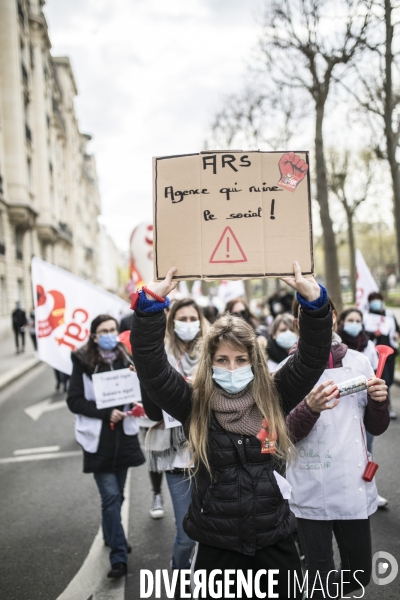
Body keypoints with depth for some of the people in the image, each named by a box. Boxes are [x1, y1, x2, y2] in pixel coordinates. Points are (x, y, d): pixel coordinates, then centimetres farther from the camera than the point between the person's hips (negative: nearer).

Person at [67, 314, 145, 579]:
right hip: (97, 438, -3)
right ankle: (119, 555, 1)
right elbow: (74, 401, -10)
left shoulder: (126, 359, 2)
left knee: (116, 494, 16)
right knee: (111, 495, -6)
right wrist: (106, 412, -19)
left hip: (123, 435, 4)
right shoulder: (83, 362, -7)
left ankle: (112, 535, 40)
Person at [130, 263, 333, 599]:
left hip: (276, 544, 2)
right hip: (217, 548, -1)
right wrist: (152, 302, -27)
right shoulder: (194, 405, -9)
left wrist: (313, 300, -23)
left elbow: (313, 357, -11)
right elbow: (150, 365, -18)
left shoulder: (273, 397, -5)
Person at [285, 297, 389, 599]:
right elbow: (286, 433, -11)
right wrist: (310, 408, -29)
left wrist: (379, 402, -12)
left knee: (359, 572, 18)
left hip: (355, 486, 4)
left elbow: (376, 427, 8)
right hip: (312, 491, -3)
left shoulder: (359, 362, 3)